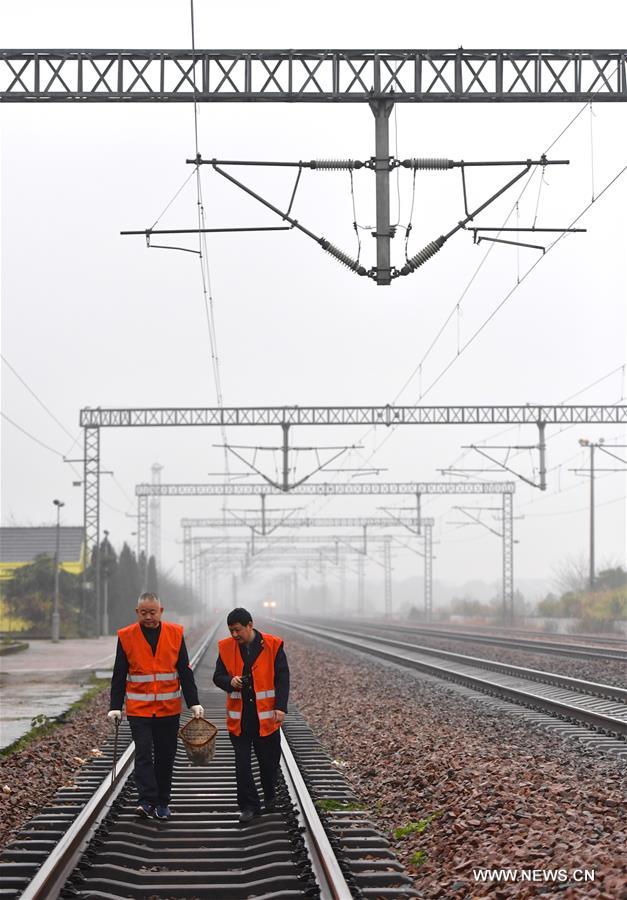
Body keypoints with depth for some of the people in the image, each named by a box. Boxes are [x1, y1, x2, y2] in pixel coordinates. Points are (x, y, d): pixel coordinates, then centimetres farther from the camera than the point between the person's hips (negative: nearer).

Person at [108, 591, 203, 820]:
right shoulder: (126, 637, -1)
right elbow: (119, 676, 2)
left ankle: (162, 803, 18)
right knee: (143, 754, -11)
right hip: (138, 709, -2)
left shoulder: (175, 633, 2)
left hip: (168, 709, 2)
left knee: (165, 756, 8)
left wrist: (194, 703, -1)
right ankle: (146, 801, -14)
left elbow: (185, 672, 5)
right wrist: (115, 706, -3)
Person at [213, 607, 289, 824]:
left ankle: (269, 796, 34)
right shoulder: (226, 647, 2)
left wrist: (280, 707, -13)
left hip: (266, 717, -2)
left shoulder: (272, 645, -5)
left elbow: (282, 679, -5)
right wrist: (230, 681, -16)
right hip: (239, 717, 2)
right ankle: (248, 806, 8)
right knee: (242, 763, -1)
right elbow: (218, 676, 7)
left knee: (268, 760, 9)